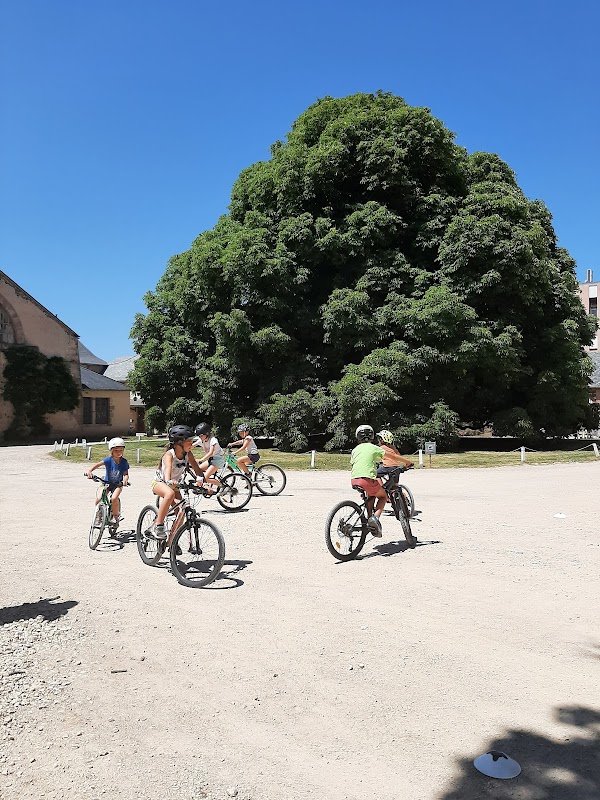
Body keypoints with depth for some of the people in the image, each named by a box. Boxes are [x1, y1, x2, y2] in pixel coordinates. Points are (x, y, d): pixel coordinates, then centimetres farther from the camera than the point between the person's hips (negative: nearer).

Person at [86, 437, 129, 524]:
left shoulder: (124, 462, -10)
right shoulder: (109, 460, -14)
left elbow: (126, 474, -10)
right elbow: (98, 464, -26)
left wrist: (125, 480, -33)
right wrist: (89, 470, -43)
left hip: (118, 484, -1)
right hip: (107, 483, 1)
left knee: (114, 498, -27)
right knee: (98, 499, -19)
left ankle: (115, 516, -4)